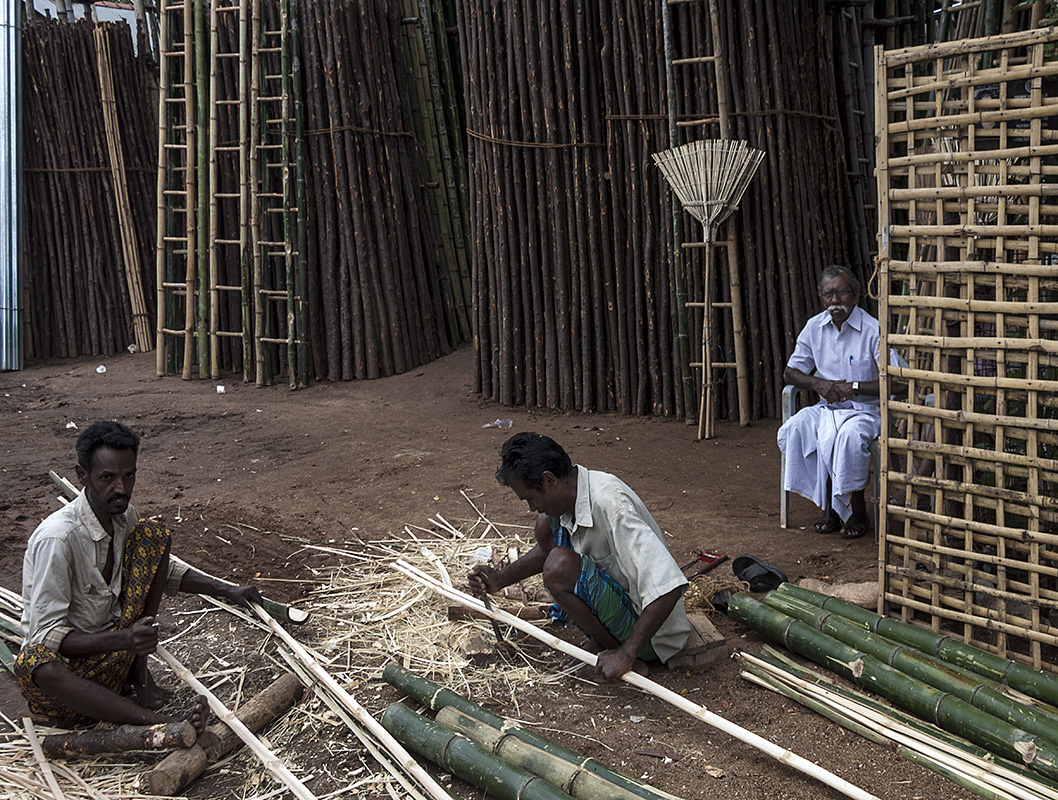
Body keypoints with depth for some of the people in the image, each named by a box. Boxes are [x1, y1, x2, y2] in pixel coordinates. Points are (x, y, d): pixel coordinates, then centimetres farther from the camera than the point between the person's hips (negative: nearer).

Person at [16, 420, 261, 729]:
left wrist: (227, 591, 9)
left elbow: (162, 569, 18)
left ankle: (139, 674, -7)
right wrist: (122, 640, -40)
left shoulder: (125, 515, -1)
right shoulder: (57, 538, -25)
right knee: (33, 662, -42)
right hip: (66, 663, -6)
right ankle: (161, 724, -46)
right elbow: (46, 633, -26)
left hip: (115, 655, 6)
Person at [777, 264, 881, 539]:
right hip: (827, 407, 5)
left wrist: (852, 387, -22)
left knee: (849, 436, -37)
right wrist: (820, 384, -7)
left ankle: (858, 510, -14)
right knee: (791, 431, -23)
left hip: (865, 410, -5)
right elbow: (790, 372, 11)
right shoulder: (814, 327, 5)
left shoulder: (873, 330, -11)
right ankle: (830, 505, -9)